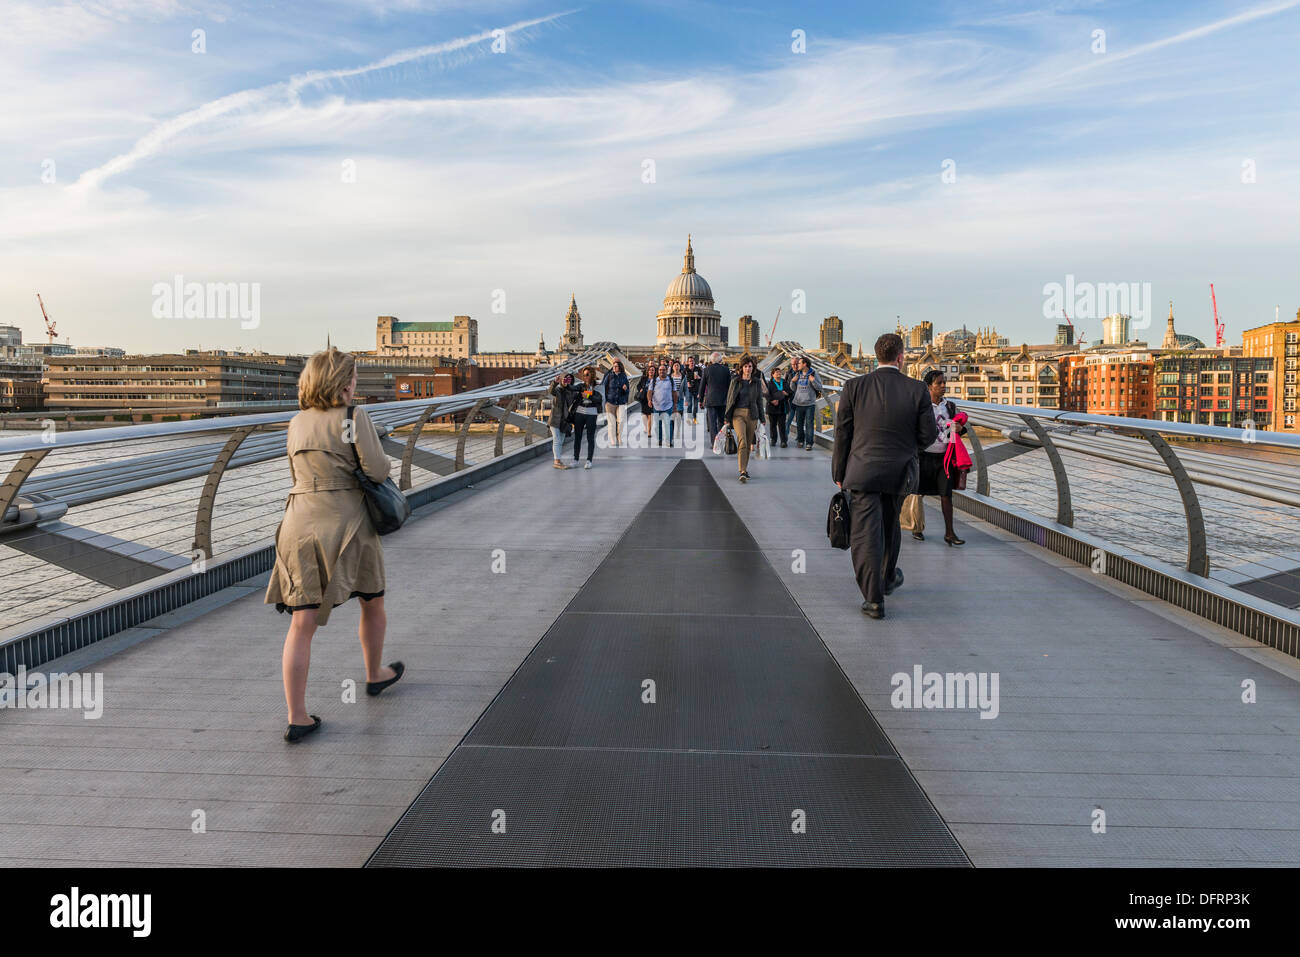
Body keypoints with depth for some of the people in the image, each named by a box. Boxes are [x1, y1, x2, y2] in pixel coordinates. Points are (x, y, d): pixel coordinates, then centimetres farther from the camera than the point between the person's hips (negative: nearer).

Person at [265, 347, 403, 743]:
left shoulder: (296, 424, 10)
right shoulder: (354, 418, -8)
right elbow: (378, 470, -12)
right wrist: (381, 456, 9)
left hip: (300, 524, 4)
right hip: (347, 524, -4)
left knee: (302, 623, 2)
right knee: (372, 601, 21)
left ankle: (297, 718, 3)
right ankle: (375, 674, 41)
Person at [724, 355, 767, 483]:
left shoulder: (757, 382, 8)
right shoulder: (735, 381, 3)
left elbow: (760, 400, 11)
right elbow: (729, 400, 6)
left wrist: (762, 419, 8)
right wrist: (726, 418, 4)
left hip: (752, 415, 3)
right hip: (738, 414, -2)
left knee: (748, 443, 8)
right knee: (742, 441, -17)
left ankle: (745, 468, 24)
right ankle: (743, 472, -22)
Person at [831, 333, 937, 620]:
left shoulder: (854, 387, -7)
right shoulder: (917, 389, -7)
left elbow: (842, 433, -3)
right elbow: (928, 435, -5)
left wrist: (839, 473, 6)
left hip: (862, 470, -2)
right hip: (900, 472, 2)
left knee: (865, 533, 0)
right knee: (889, 525, 23)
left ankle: (874, 598, -3)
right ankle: (888, 577, 43)